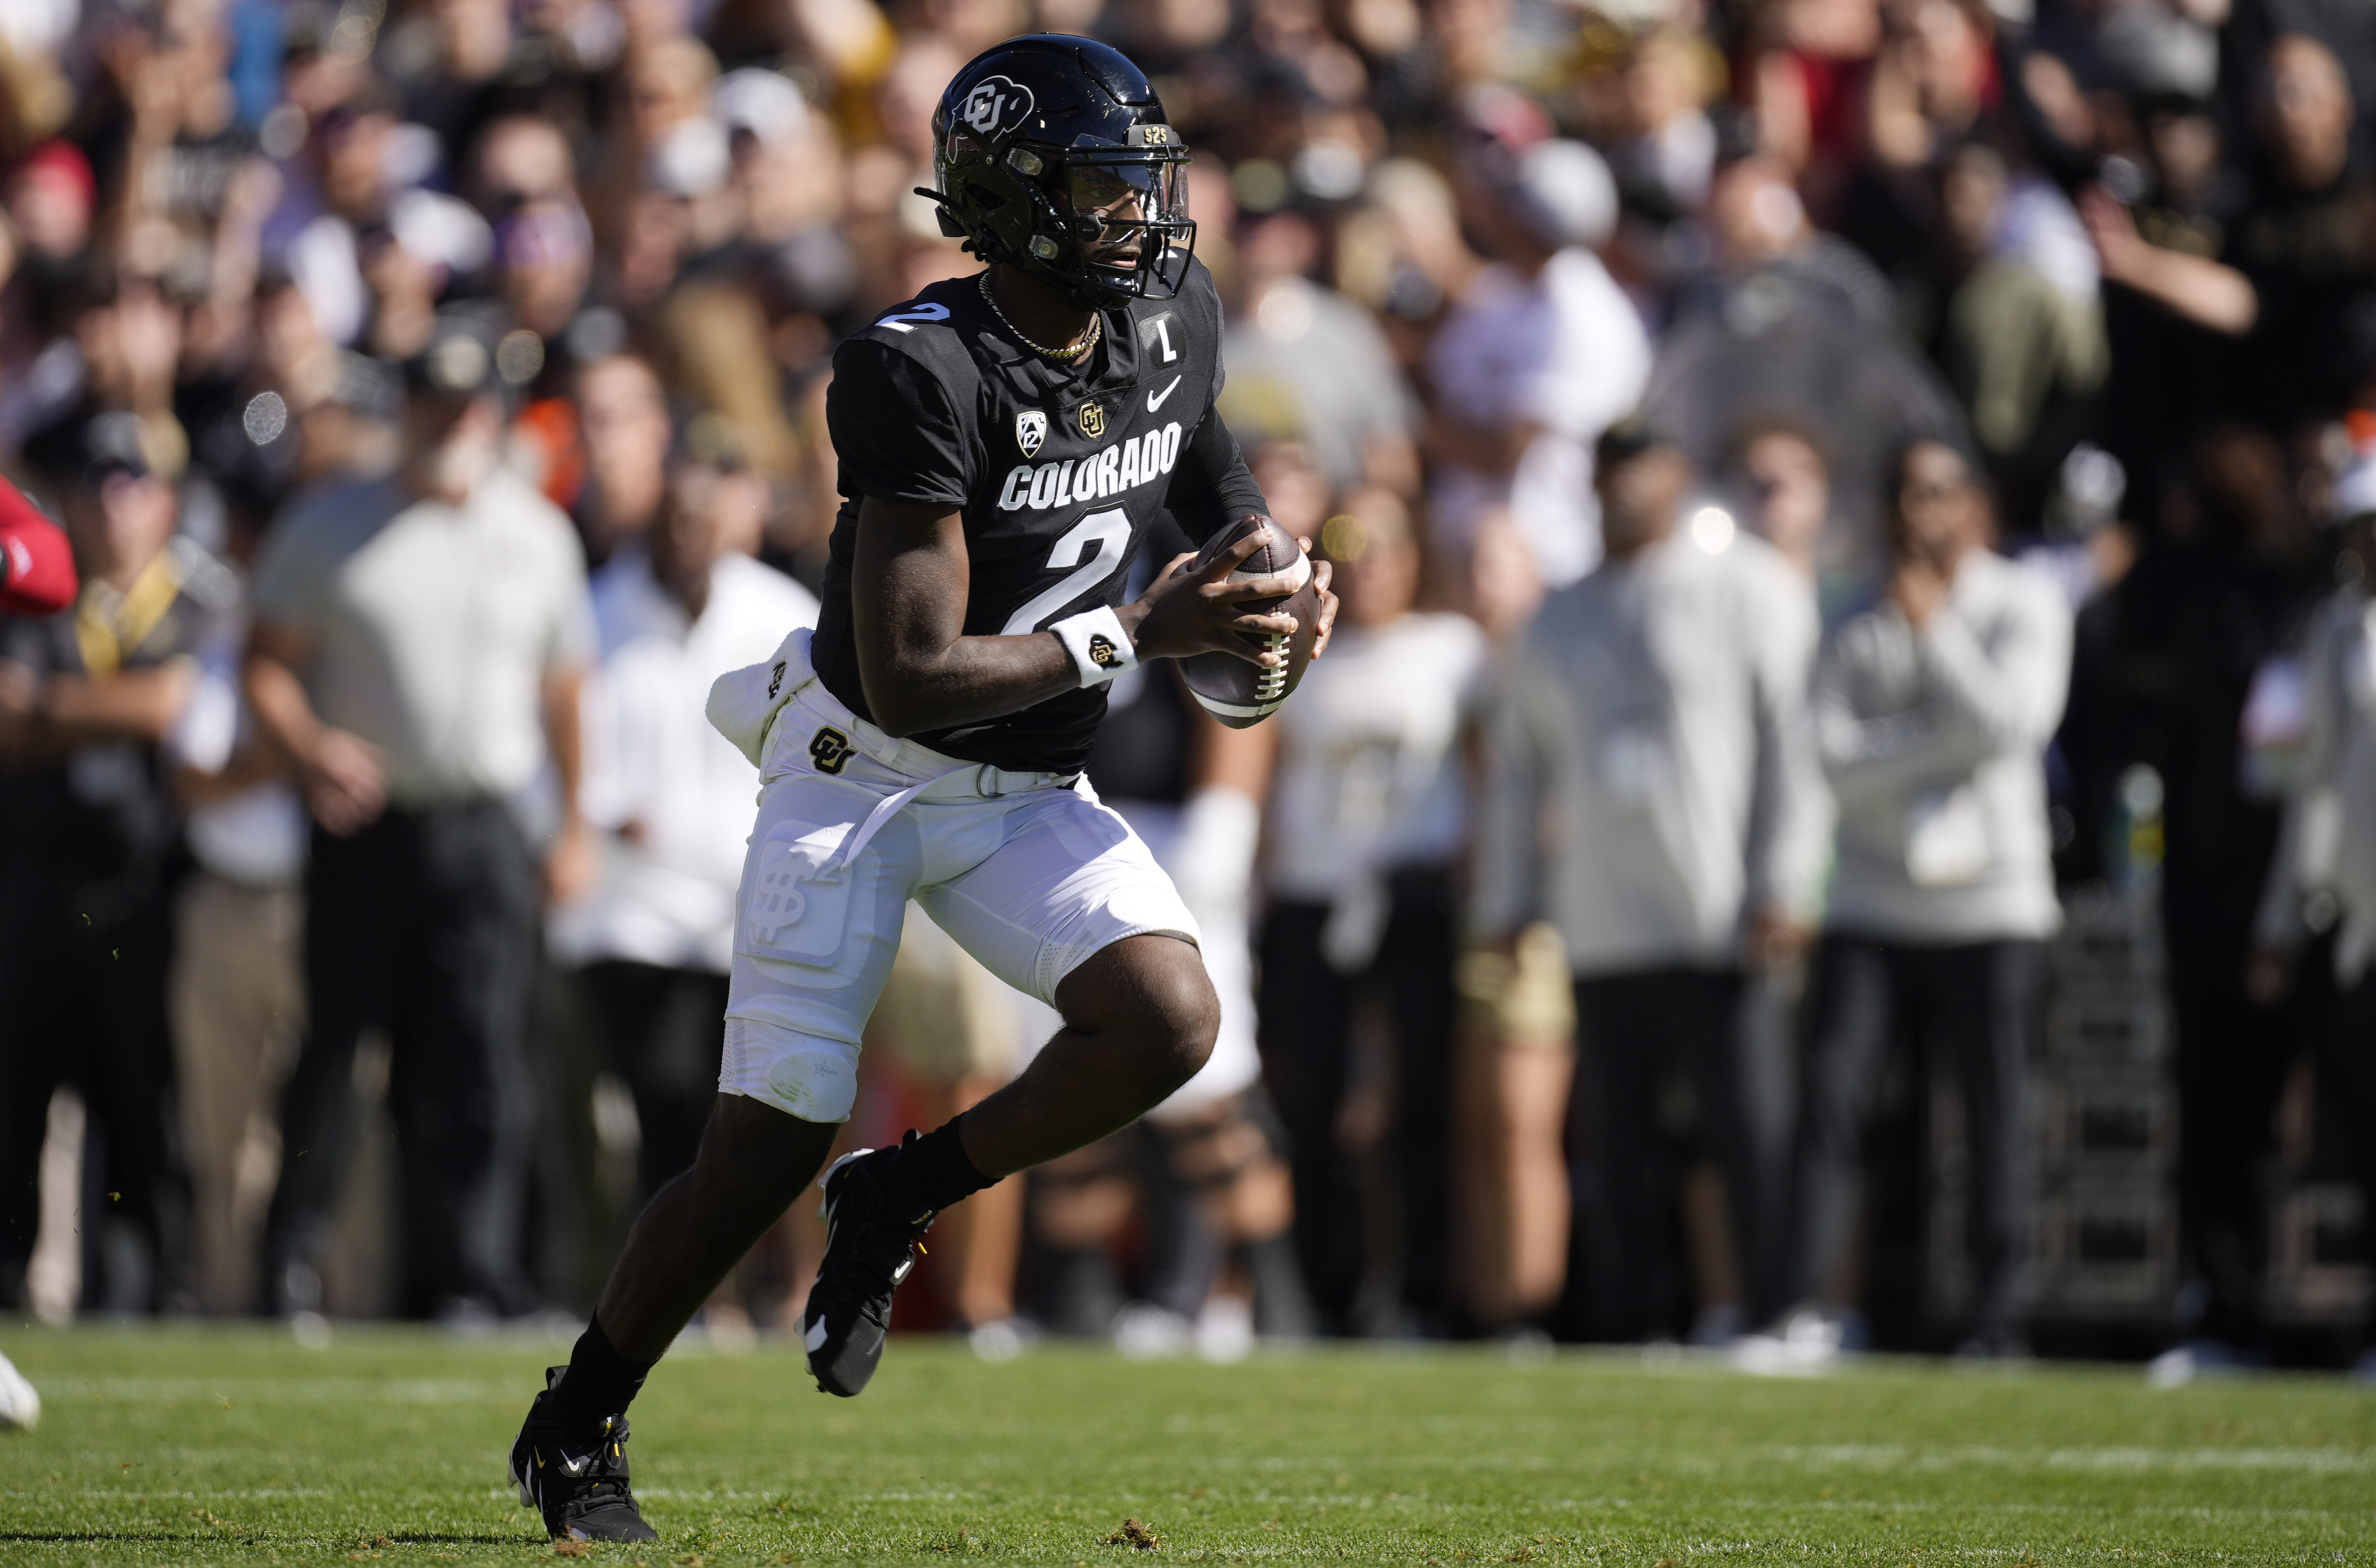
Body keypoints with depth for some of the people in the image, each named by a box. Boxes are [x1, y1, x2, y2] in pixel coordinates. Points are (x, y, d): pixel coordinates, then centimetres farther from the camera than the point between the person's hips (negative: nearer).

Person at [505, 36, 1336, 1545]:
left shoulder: (1174, 318, -4)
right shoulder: (922, 373, -26)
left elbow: (1208, 469, 21)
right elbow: (912, 681, -28)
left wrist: (1278, 577, 0)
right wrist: (1142, 633, -28)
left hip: (1030, 793, 6)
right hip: (864, 774, -6)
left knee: (1169, 1022, -20)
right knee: (768, 1150, -4)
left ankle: (900, 1198, 4)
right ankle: (576, 1426, 18)